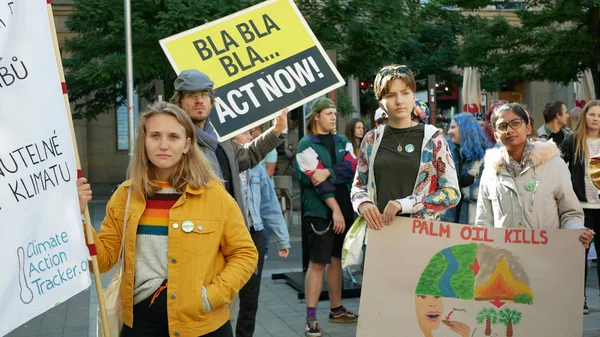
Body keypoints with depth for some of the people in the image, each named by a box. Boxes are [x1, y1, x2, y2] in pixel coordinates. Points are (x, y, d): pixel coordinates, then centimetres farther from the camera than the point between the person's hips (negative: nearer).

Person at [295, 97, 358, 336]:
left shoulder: (343, 142, 13)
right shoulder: (307, 144, -5)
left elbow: (352, 168, -3)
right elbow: (316, 179, -14)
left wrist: (328, 171, -18)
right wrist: (335, 209, -18)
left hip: (344, 209, 6)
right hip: (320, 211, -6)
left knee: (336, 259, 13)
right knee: (318, 262, -7)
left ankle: (336, 310, 23)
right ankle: (311, 318, -4)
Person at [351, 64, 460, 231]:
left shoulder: (433, 138, 0)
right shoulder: (372, 139, 6)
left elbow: (451, 193, -4)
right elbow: (358, 186, 13)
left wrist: (404, 204, -16)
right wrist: (363, 203, -10)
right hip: (378, 228, 2)